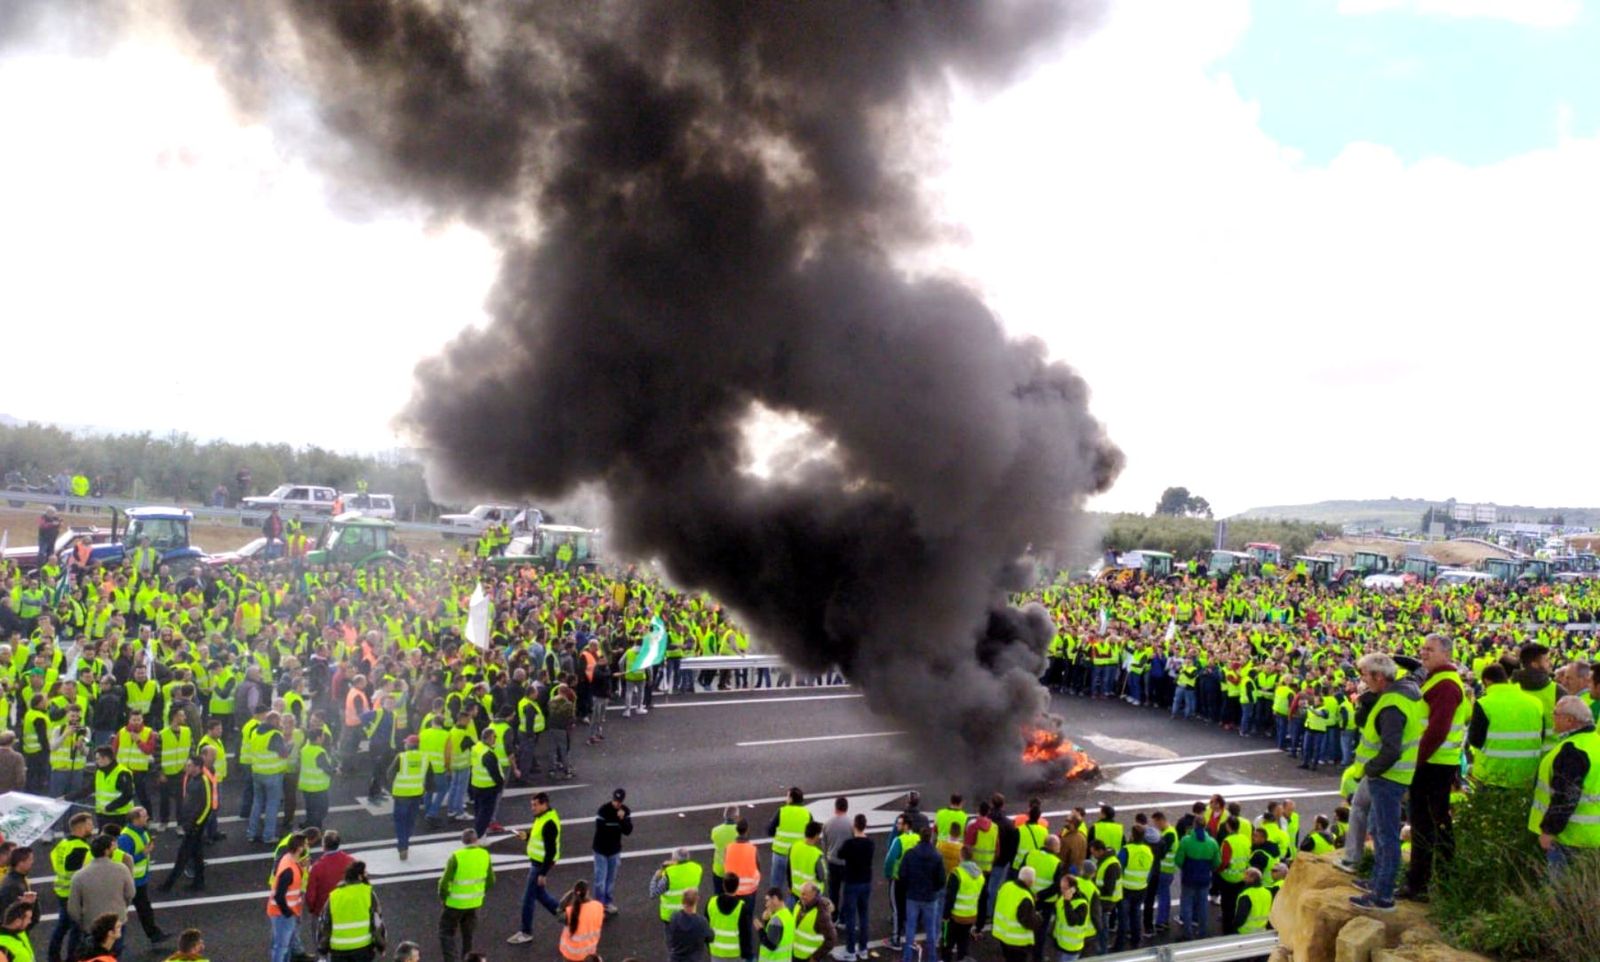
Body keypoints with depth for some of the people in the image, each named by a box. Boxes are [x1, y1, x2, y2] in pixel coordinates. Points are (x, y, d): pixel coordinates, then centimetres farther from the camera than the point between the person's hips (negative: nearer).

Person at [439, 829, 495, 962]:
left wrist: (443, 897, 0)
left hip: (455, 903, -4)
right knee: (468, 934, 22)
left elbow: (444, 882, -18)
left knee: (447, 932, 11)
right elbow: (491, 881, 2)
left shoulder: (456, 857, -20)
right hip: (475, 903, 4)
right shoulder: (485, 855, -7)